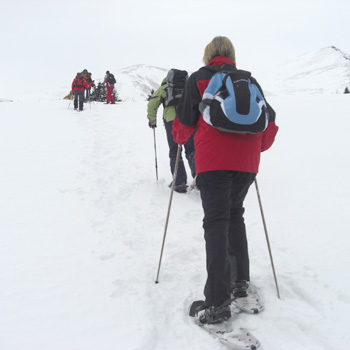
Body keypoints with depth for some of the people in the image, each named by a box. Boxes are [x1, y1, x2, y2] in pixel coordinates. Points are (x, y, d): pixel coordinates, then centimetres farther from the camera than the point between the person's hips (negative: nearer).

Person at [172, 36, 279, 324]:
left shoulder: (199, 78, 10)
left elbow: (185, 120, 7)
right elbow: (270, 120, 17)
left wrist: (179, 137, 29)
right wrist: (259, 146, 33)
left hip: (213, 159, -4)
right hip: (246, 160, 4)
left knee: (216, 221, -5)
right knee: (235, 214, 21)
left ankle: (218, 302, -10)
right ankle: (240, 280, 24)